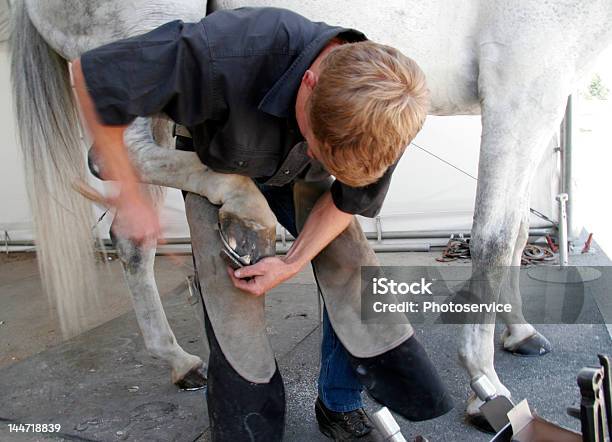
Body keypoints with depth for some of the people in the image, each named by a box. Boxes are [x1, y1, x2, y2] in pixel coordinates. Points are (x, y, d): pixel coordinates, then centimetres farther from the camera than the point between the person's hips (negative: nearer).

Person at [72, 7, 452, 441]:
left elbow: (348, 197, -12)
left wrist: (294, 262, -24)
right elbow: (92, 74, -36)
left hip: (297, 179, 3)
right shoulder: (235, 50, -45)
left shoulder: (382, 110, -31)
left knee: (352, 273, -8)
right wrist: (131, 198, -30)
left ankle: (341, 404, 15)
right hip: (219, 168, -2)